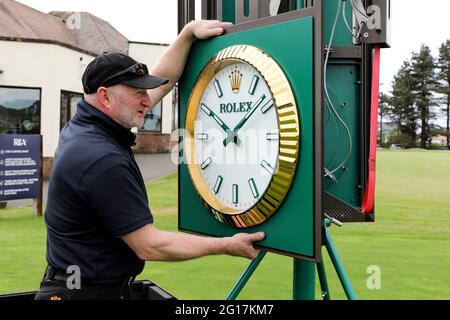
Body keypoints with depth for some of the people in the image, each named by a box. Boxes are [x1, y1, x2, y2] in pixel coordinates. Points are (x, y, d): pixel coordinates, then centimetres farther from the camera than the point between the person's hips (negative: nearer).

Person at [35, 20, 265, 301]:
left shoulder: (85, 126, -1)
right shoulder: (102, 160, -29)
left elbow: (163, 80, 8)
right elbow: (149, 246, -24)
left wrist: (189, 31, 5)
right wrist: (227, 246, -18)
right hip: (91, 292, -9)